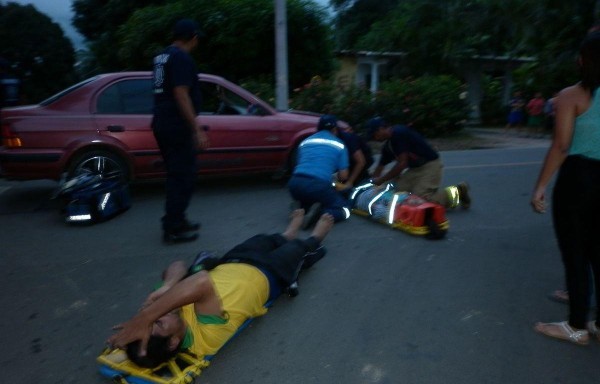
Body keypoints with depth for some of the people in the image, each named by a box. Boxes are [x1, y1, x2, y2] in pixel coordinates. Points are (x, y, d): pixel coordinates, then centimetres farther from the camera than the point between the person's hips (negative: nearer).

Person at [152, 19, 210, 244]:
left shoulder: (162, 57, 17)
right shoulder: (181, 57, -13)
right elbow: (181, 95, -21)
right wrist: (197, 130, -22)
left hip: (163, 123, 10)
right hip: (177, 126, -10)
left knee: (176, 175, 16)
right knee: (183, 177, -5)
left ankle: (175, 222, 24)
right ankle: (173, 229, -1)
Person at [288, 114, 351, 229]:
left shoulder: (305, 141, 23)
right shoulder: (339, 145, 13)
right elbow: (343, 176, 10)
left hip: (295, 183, 5)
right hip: (319, 184, -5)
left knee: (307, 200, 36)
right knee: (344, 209, 15)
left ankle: (302, 209, 2)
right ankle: (320, 214, -14)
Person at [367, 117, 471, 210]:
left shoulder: (398, 133, -19)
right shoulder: (388, 146, 8)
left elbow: (402, 164, -21)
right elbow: (380, 167, 18)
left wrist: (381, 180, -15)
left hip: (430, 165, -9)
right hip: (415, 168, 9)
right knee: (398, 191, -5)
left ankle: (456, 193, 1)